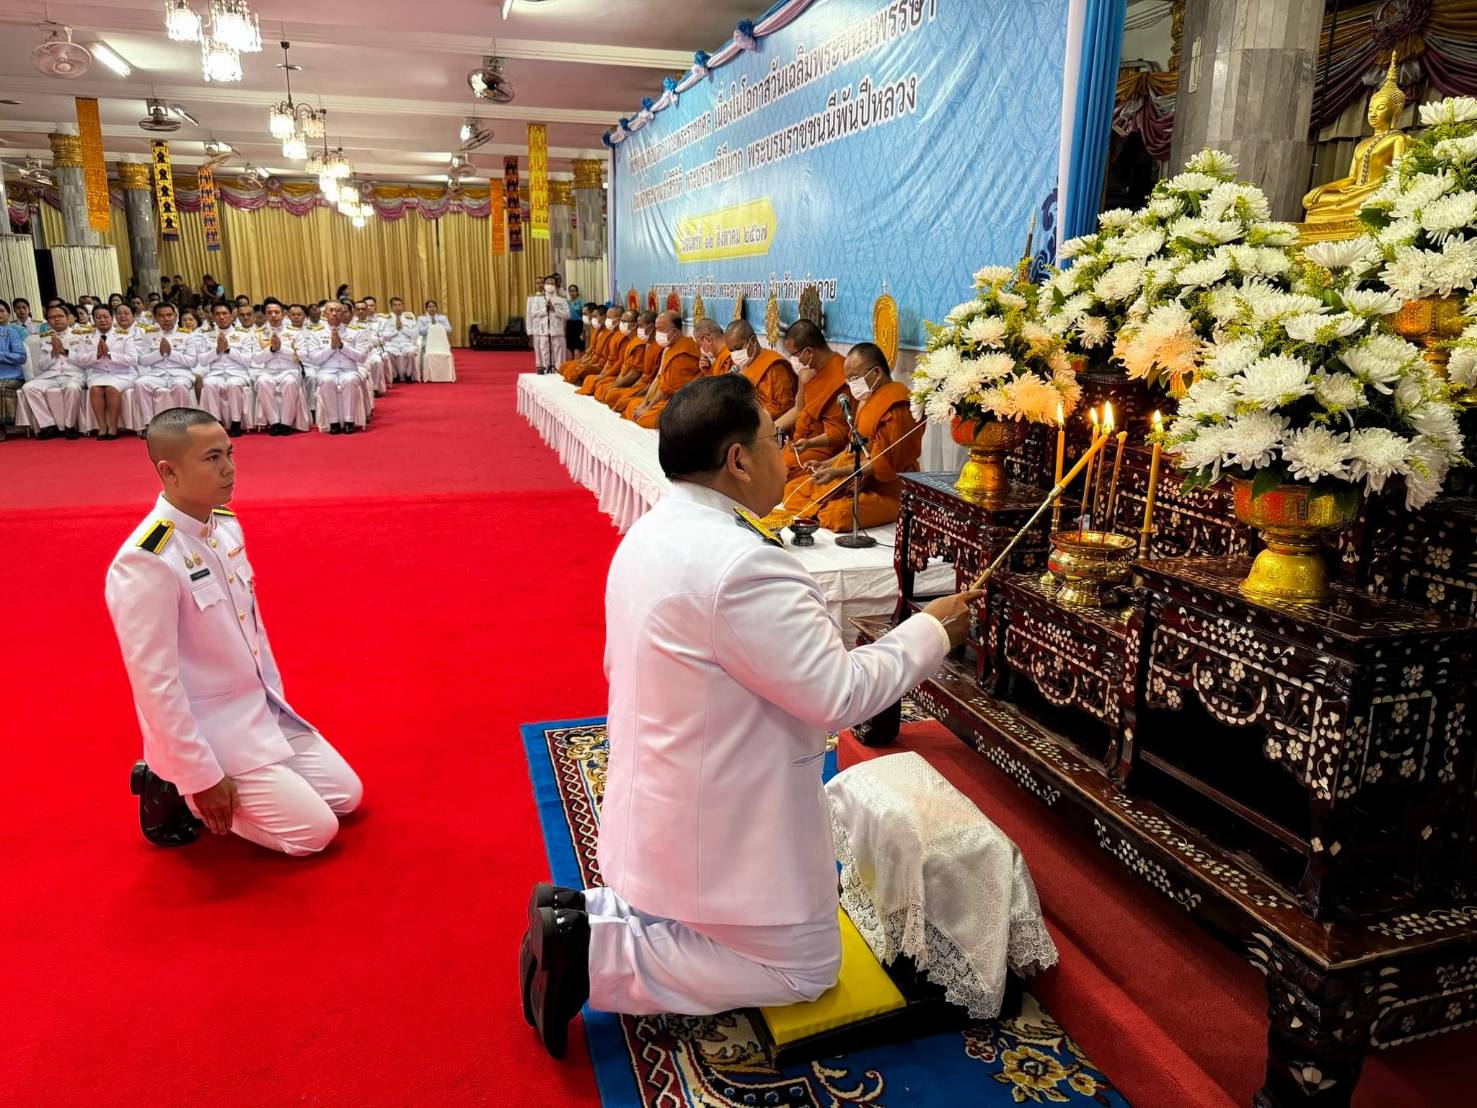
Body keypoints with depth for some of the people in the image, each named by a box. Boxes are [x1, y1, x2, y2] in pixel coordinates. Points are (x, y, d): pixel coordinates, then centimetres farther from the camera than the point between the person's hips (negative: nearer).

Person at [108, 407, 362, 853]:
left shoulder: (224, 524, -1)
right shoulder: (145, 564, -27)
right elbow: (154, 684, -24)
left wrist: (275, 697, 13)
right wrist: (203, 777, -19)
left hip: (260, 709, 8)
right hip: (205, 731, -8)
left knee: (346, 796, 12)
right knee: (315, 830, -6)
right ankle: (174, 791, 8)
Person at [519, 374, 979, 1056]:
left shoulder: (647, 535, 1)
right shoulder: (743, 564, -30)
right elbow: (839, 692, -24)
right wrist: (931, 632, -10)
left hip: (659, 809, 9)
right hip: (725, 828, -9)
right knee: (803, 967, 10)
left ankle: (584, 917, 11)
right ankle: (596, 958, 0)